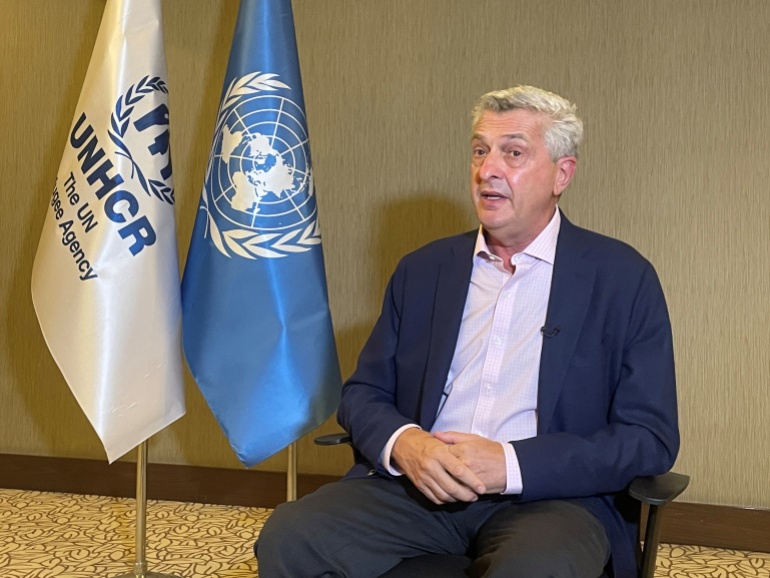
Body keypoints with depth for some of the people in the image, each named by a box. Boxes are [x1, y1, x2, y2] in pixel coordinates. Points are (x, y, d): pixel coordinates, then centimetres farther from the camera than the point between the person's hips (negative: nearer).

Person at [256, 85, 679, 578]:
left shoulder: (623, 278, 1)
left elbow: (651, 437, -3)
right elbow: (363, 393, 14)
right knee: (288, 538, -22)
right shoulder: (423, 270, 12)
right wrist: (401, 443, -10)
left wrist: (510, 464, -16)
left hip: (551, 495, -3)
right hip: (419, 484, 4)